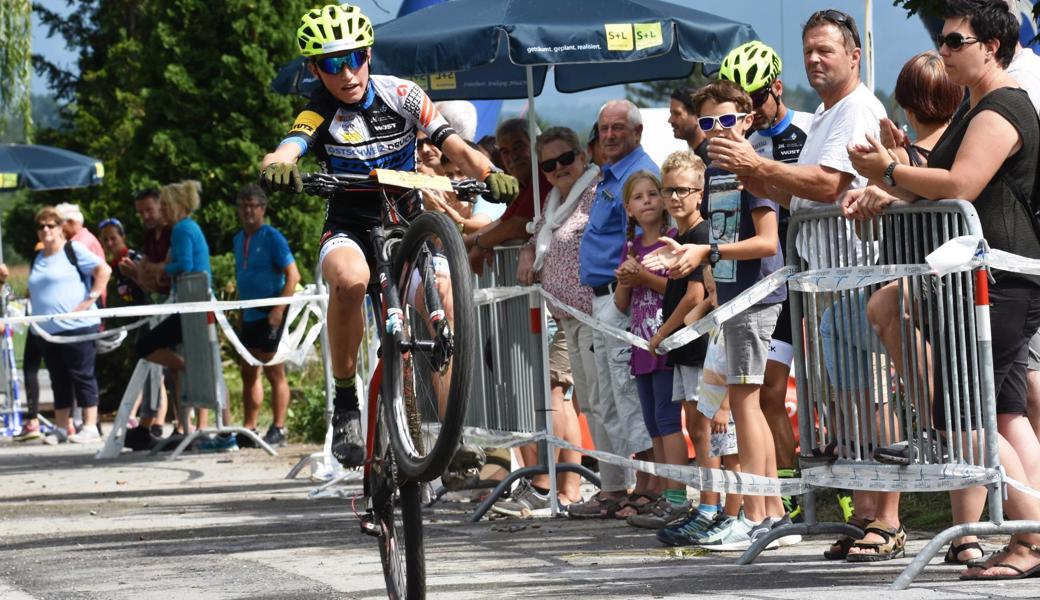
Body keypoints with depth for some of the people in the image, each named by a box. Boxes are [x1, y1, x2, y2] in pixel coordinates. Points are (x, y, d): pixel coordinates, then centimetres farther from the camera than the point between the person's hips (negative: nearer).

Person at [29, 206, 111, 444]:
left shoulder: (73, 250, -4)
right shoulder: (38, 259, 17)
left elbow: (104, 270, -12)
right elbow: (34, 290, 30)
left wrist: (91, 299, -16)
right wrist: (36, 308, 14)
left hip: (77, 326, -7)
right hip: (48, 330, 7)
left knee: (82, 376, -4)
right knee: (58, 380, 10)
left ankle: (90, 427, -2)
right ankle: (61, 427, 15)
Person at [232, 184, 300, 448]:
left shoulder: (272, 237, -10)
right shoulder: (238, 240, 13)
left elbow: (293, 275, -14)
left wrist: (279, 309, -21)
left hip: (270, 316, -8)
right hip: (249, 316, 8)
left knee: (274, 373, -3)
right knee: (248, 373, 8)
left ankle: (278, 430, 0)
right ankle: (248, 429, 13)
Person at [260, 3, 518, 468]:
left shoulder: (401, 95, -5)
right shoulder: (319, 114, -9)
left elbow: (453, 145, -11)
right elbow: (283, 154, -28)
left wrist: (489, 173, -33)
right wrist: (278, 167, -53)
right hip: (350, 228, -2)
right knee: (350, 279, -38)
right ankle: (345, 402, -23)